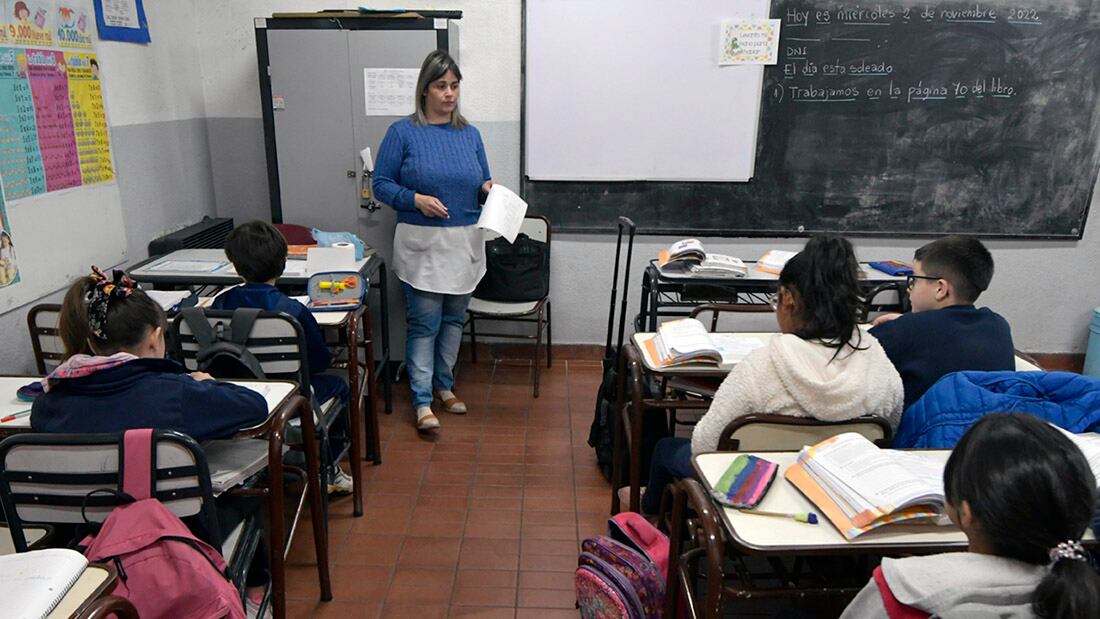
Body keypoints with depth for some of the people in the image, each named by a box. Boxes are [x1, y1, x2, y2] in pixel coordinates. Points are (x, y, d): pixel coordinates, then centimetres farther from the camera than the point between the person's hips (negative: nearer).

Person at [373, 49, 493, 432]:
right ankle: (422, 401, 6)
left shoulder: (470, 134, 10)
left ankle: (444, 386, 29)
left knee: (454, 318, 13)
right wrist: (414, 199, -19)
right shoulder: (403, 132, -3)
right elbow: (381, 184, -3)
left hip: (464, 243, 4)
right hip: (421, 244, -4)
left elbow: (482, 183, 16)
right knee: (424, 322, -4)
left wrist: (488, 188, -7)